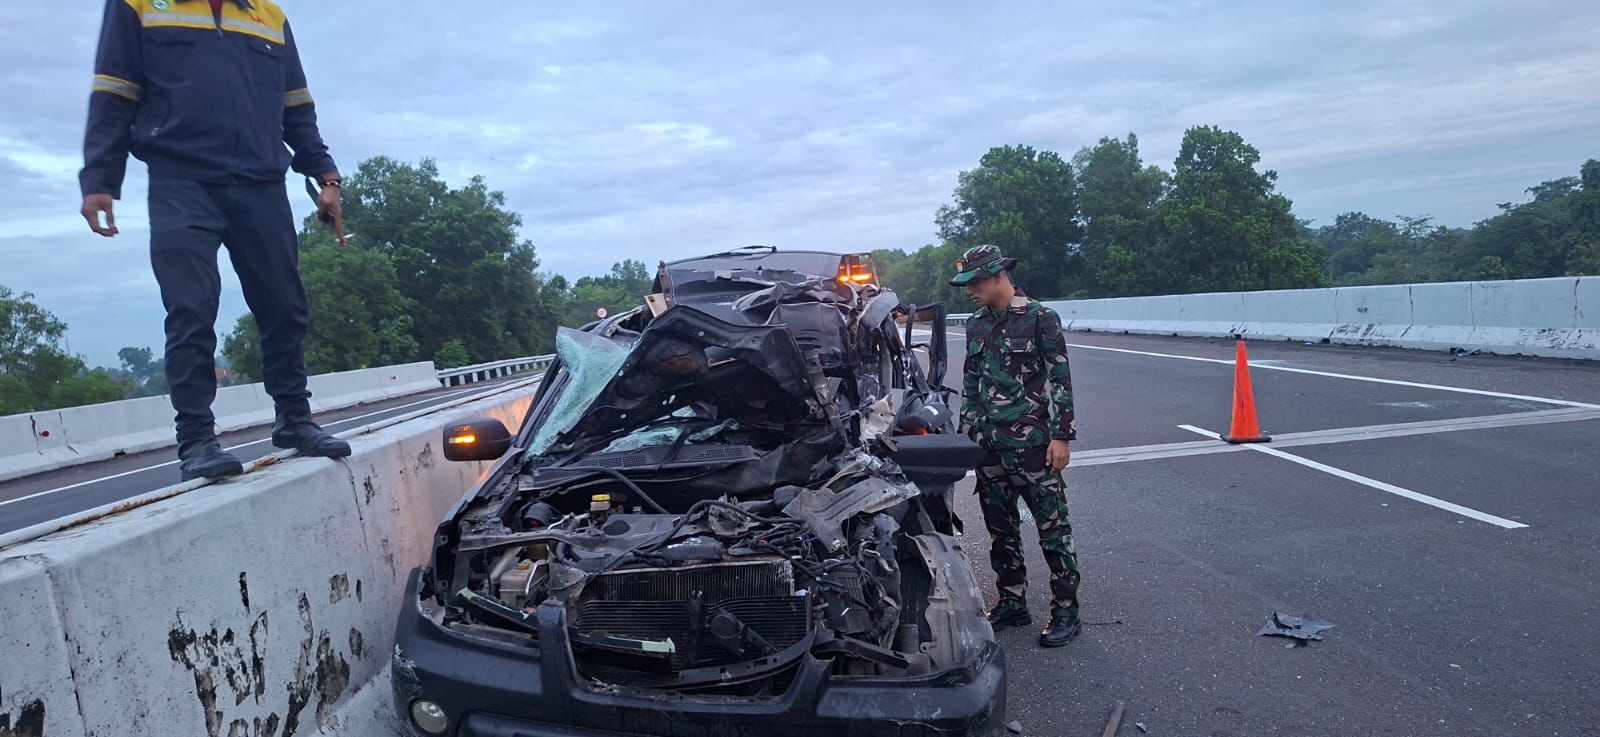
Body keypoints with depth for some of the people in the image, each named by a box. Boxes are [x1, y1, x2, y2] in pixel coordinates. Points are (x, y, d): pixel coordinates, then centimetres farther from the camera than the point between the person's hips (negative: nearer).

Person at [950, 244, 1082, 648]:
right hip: (989, 444, 6)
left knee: (1052, 526, 0)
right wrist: (966, 432, 16)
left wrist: (1060, 436, -12)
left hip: (1032, 442, -6)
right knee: (1000, 528, 12)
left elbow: (1060, 380, -8)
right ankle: (1012, 603, 25)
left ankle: (1066, 610, 9)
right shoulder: (976, 324, 12)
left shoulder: (1040, 318, -6)